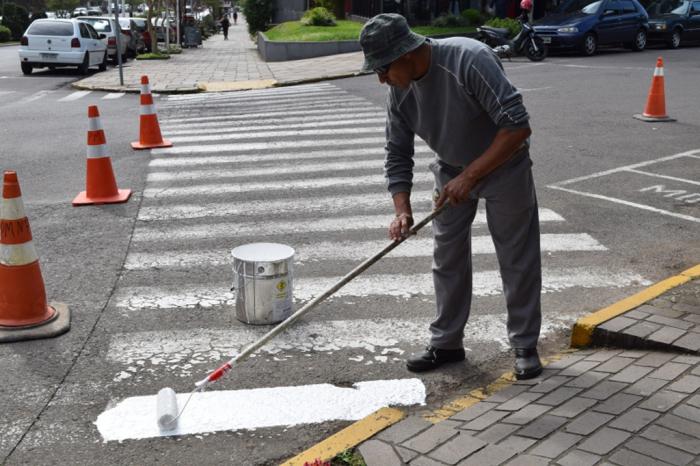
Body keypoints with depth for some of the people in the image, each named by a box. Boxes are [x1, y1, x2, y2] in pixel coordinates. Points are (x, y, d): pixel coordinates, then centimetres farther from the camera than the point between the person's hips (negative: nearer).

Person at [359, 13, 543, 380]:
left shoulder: (470, 60, -32)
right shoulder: (399, 92, -12)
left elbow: (517, 126, -34)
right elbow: (397, 156, -4)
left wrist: (470, 175, -33)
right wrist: (402, 209, -18)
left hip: (503, 164, -5)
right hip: (451, 171, 6)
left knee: (518, 259, 1)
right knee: (447, 258, 8)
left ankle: (525, 346, 15)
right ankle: (446, 343, 21)